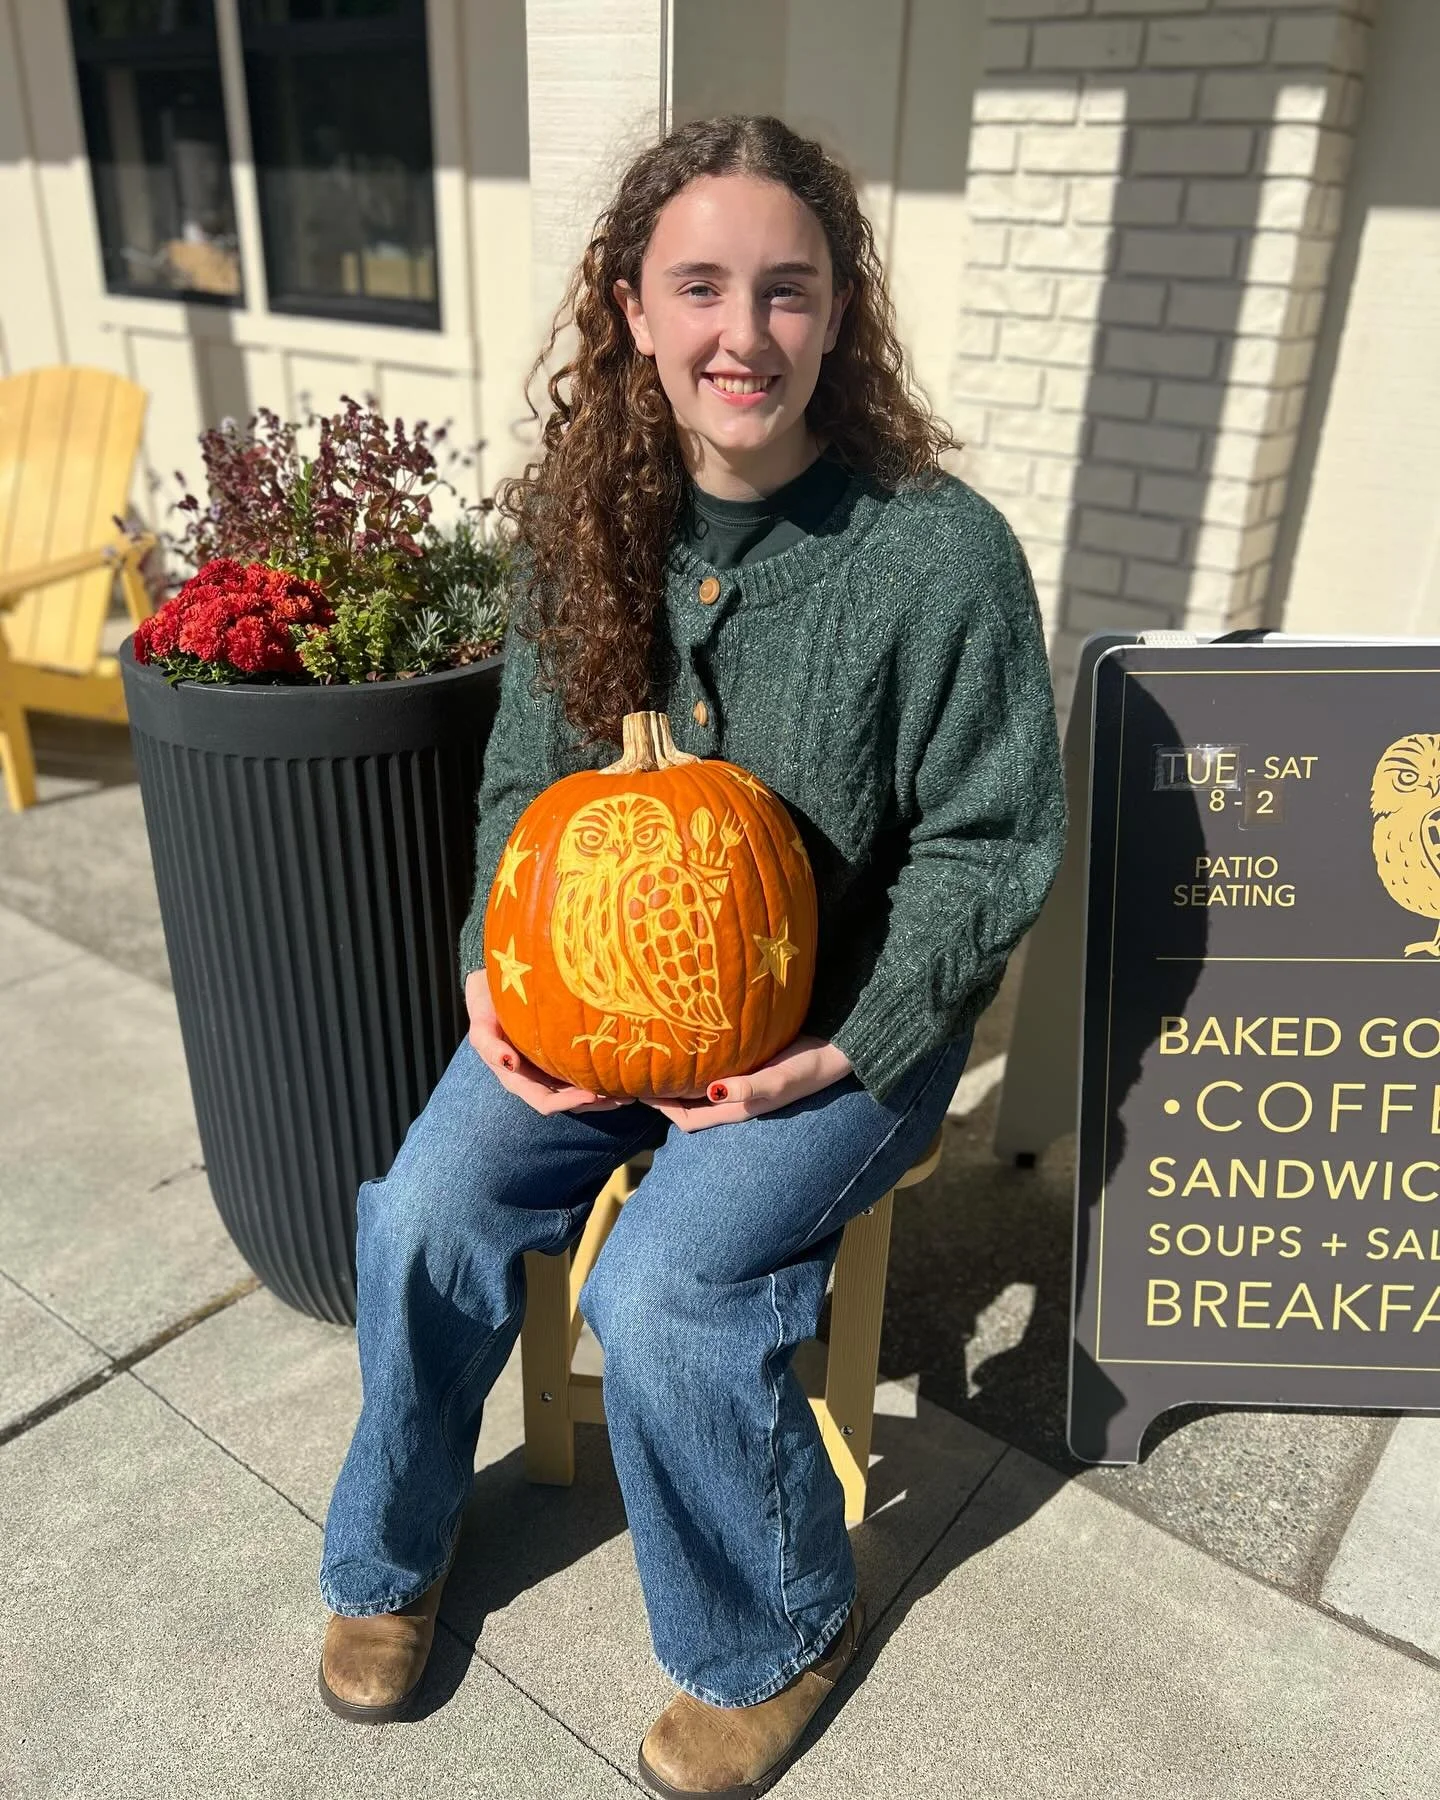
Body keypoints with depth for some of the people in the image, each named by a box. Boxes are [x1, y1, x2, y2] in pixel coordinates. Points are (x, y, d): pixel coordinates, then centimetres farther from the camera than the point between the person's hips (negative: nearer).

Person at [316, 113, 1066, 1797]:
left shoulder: (940, 553, -17)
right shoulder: (583, 523, -3)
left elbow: (988, 844, -10)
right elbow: (525, 782, 7)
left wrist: (844, 1046, -19)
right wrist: (500, 976, -8)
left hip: (845, 1012, -4)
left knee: (663, 1286, -21)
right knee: (427, 1214, -12)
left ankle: (776, 1640, 13)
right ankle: (386, 1563, 22)